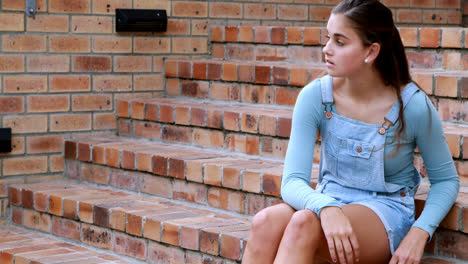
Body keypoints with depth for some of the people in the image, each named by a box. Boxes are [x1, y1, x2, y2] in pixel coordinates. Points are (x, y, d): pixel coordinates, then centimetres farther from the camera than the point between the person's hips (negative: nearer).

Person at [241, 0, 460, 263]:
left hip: (385, 215, -3)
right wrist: (326, 208, -33)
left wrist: (418, 235, -14)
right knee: (266, 222, -32)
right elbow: (293, 182, -11)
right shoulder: (315, 96, -6)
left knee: (304, 223, -35)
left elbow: (446, 179, 2)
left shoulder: (414, 105, -11)